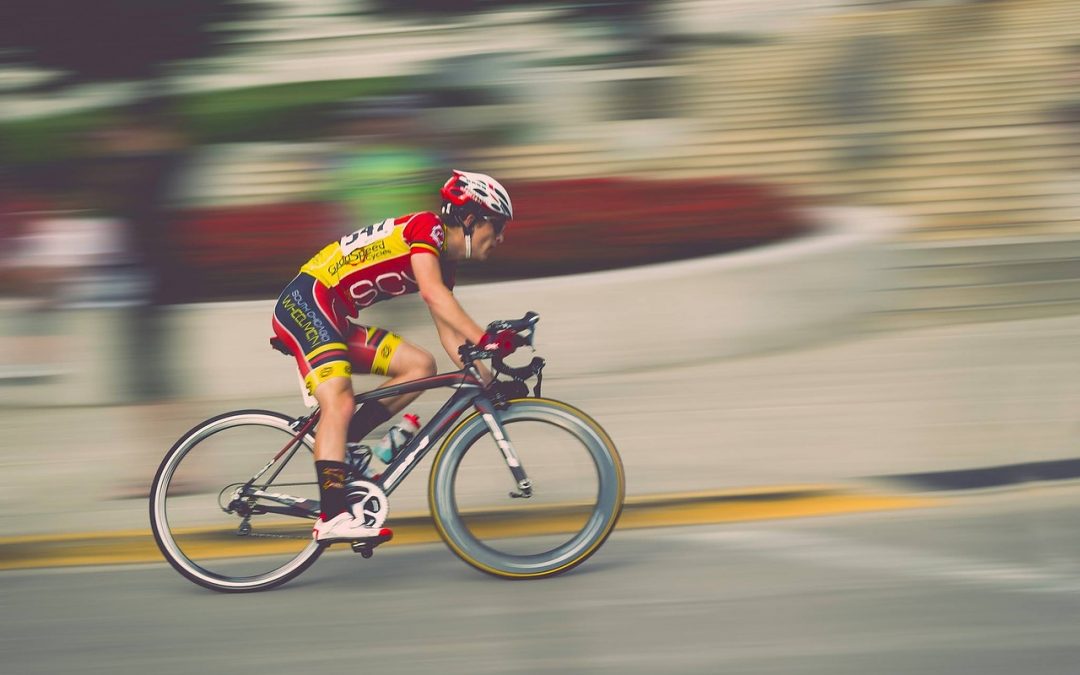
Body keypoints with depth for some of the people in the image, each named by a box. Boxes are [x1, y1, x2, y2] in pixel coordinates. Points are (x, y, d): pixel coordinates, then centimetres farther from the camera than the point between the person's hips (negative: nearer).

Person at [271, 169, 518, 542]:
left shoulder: (445, 260, 16)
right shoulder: (426, 226, -12)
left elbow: (449, 332, 15)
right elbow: (431, 293, -28)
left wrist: (485, 379, 4)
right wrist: (485, 340, -34)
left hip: (335, 320, 10)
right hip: (306, 301, -10)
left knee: (420, 366, -1)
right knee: (339, 403, -23)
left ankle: (336, 447, -2)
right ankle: (333, 518, -28)